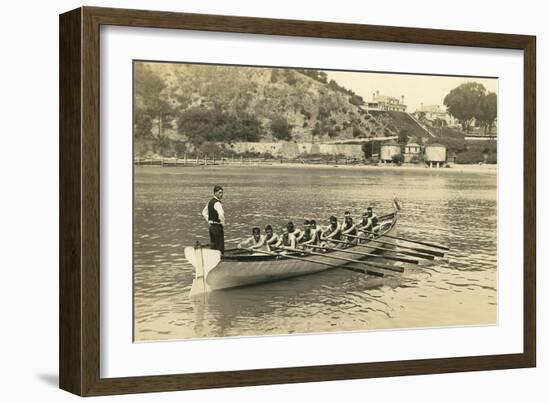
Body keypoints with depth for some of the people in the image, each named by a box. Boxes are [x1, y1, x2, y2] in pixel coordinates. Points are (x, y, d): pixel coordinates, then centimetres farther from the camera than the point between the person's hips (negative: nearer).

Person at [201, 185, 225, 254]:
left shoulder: (210, 201, 11)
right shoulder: (217, 203, -18)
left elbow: (204, 213, 22)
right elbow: (221, 214, -35)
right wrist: (222, 222, -18)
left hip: (211, 226, 9)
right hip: (217, 227, -9)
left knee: (213, 246, 15)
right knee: (220, 247, -3)